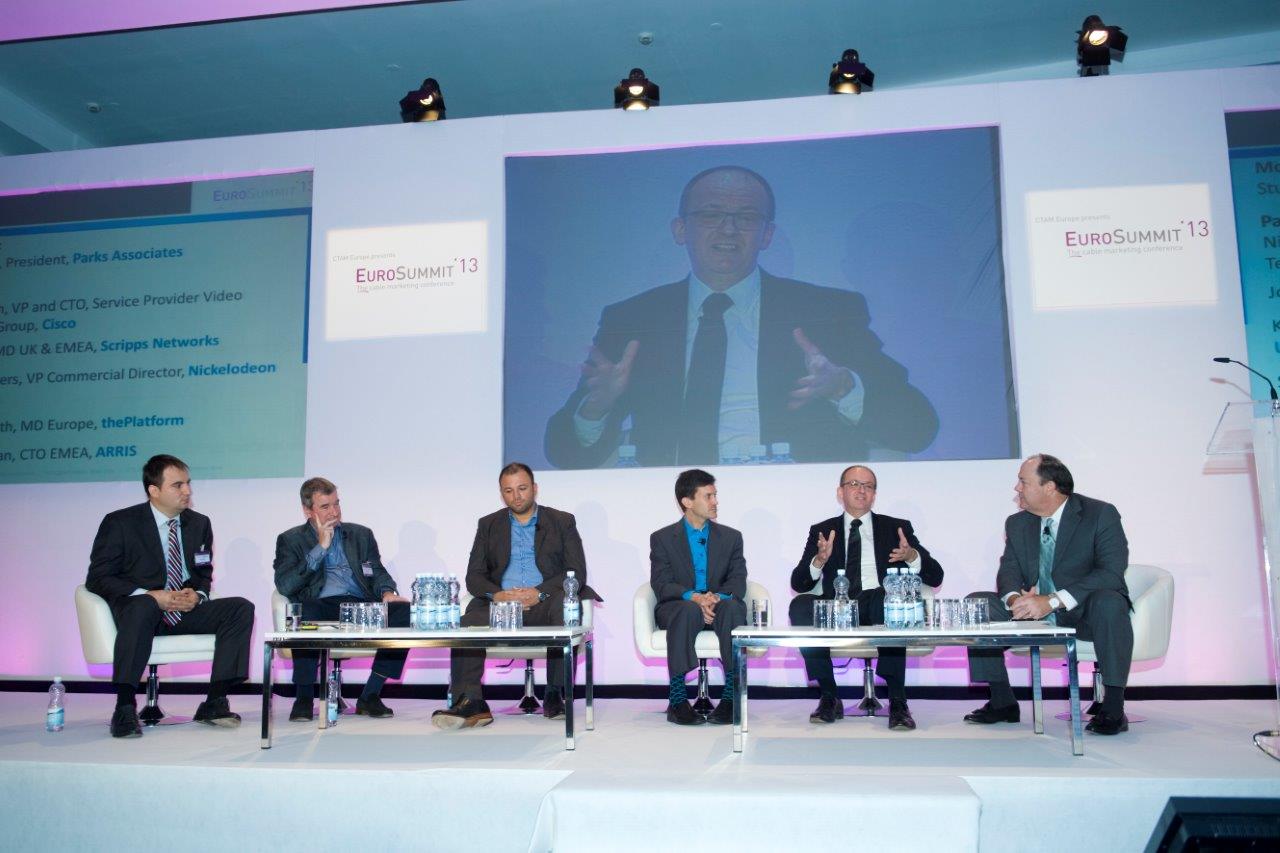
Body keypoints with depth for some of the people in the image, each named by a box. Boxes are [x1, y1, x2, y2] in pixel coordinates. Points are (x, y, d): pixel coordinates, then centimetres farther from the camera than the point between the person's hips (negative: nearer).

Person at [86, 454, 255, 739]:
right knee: (143, 606, -40)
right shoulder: (119, 523, -3)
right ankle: (124, 709, -36)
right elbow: (97, 579, -7)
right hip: (136, 608, -5)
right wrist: (150, 595, -21)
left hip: (185, 612, 5)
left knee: (242, 608, -17)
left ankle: (214, 703, -18)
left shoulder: (199, 524, 12)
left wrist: (197, 594, -7)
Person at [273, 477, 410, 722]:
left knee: (404, 610, -26)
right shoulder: (290, 540, 14)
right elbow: (284, 586, -2)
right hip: (321, 608, -3)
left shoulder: (361, 534, 22)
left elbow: (378, 573, 15)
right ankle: (304, 697, -19)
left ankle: (370, 695, -15)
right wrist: (321, 547, -4)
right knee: (305, 611, -38)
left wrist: (387, 593, -9)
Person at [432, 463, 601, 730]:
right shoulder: (488, 525, 19)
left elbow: (577, 573, 1)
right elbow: (474, 576, 10)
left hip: (544, 603, -1)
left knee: (565, 608, -35)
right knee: (467, 623, -29)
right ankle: (470, 704, -31)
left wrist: (539, 593, -16)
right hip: (500, 602, 2)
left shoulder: (562, 522, 12)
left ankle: (556, 695, -23)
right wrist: (496, 595, -13)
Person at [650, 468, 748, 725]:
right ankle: (678, 699, -36)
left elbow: (738, 581, 2)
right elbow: (661, 584, -4)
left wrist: (717, 597, -22)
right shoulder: (662, 538, 8)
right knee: (688, 610, -37)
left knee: (733, 608, -34)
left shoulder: (731, 537, 14)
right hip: (679, 607, -1)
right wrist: (694, 597, -24)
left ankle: (732, 696, -34)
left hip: (720, 606, 2)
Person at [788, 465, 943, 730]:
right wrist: (820, 559, -12)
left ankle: (897, 700, -31)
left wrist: (912, 555, -11)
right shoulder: (822, 531, 18)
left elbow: (935, 577, 10)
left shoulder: (897, 528, 18)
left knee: (887, 597, -36)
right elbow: (798, 583, 8)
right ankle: (829, 697, -18)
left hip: (883, 604, -1)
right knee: (800, 605, -29)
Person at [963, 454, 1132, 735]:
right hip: (1034, 612, 5)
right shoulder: (1017, 523, 7)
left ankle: (1113, 708, -23)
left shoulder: (1101, 515, -11)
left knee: (1109, 602, -37)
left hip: (1084, 613, -5)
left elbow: (1111, 572, -22)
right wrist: (1014, 598, -23)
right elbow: (1009, 571, 3)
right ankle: (1002, 702, -4)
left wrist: (1053, 601, -32)